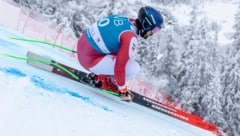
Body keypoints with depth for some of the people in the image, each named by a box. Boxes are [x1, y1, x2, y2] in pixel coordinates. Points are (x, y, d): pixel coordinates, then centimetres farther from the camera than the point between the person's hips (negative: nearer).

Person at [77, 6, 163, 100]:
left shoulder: (126, 20, 2)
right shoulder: (130, 38, -24)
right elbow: (119, 66, -22)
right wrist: (123, 90, -9)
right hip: (90, 60, -9)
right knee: (134, 68, -13)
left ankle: (102, 73, 19)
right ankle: (107, 81, 9)